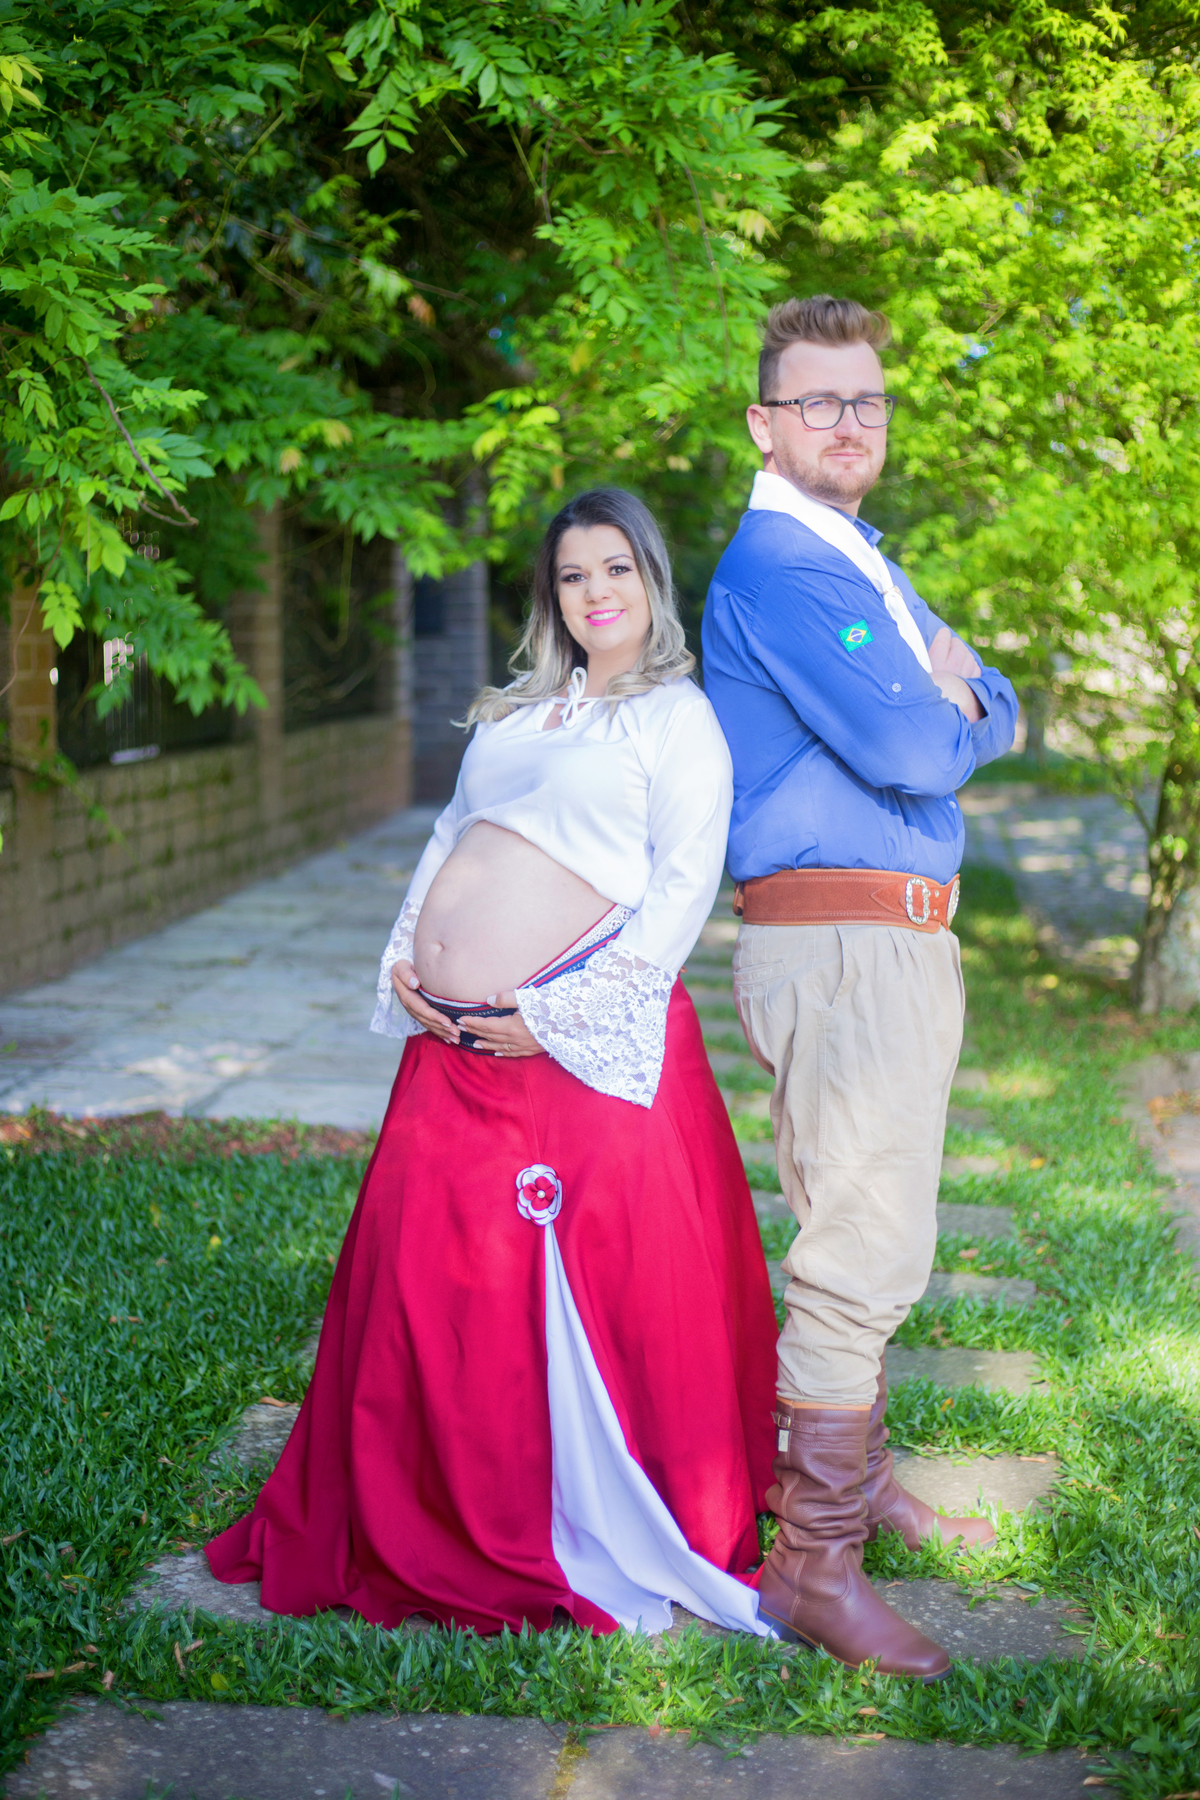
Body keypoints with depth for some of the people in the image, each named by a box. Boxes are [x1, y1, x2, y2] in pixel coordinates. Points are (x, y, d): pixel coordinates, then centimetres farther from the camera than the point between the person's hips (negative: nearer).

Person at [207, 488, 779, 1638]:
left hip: (581, 1046, -6)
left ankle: (608, 1542, 13)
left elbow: (683, 887, -9)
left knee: (605, 1287, -4)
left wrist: (556, 1015, -16)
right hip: (456, 1046, 6)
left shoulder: (679, 719, 1)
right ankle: (444, 1529, 24)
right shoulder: (511, 715, 21)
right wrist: (404, 964, 6)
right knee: (431, 1276, 7)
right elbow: (448, 841, 24)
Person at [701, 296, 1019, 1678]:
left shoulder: (859, 564, 20)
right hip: (840, 942, -10)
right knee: (864, 1252, -11)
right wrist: (949, 713, 0)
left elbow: (998, 713, 19)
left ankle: (851, 1479, 33)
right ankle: (813, 1566, -5)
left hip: (902, 936, 10)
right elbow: (909, 753, -22)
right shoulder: (776, 567, -13)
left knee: (866, 1239, 19)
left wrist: (952, 700, -4)